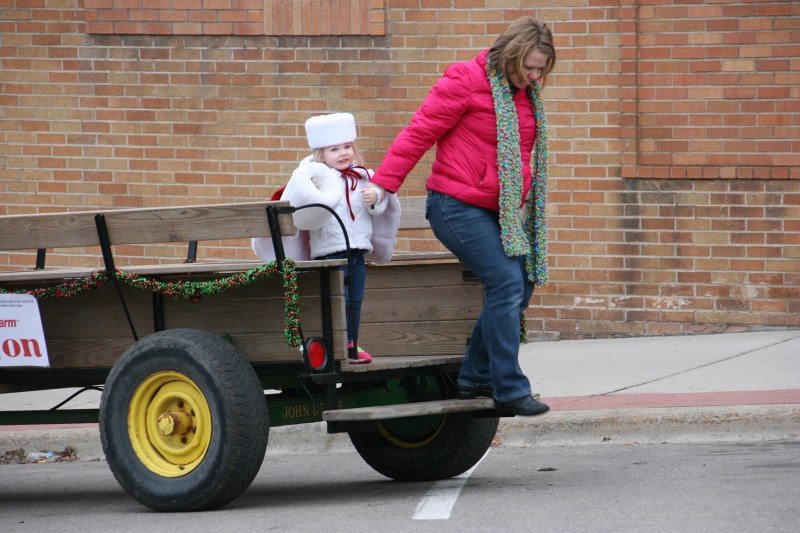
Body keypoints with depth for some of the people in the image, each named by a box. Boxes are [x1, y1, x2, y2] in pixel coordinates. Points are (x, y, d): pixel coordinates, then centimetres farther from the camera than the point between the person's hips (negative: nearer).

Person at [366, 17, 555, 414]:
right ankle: (509, 390, -14)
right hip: (458, 206, -9)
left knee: (521, 285, 4)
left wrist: (524, 201, 24)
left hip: (500, 211, 9)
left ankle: (475, 378, 16)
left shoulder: (528, 93, 13)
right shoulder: (466, 82, -11)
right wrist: (383, 182, -12)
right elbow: (419, 133, -10)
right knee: (506, 283, -18)